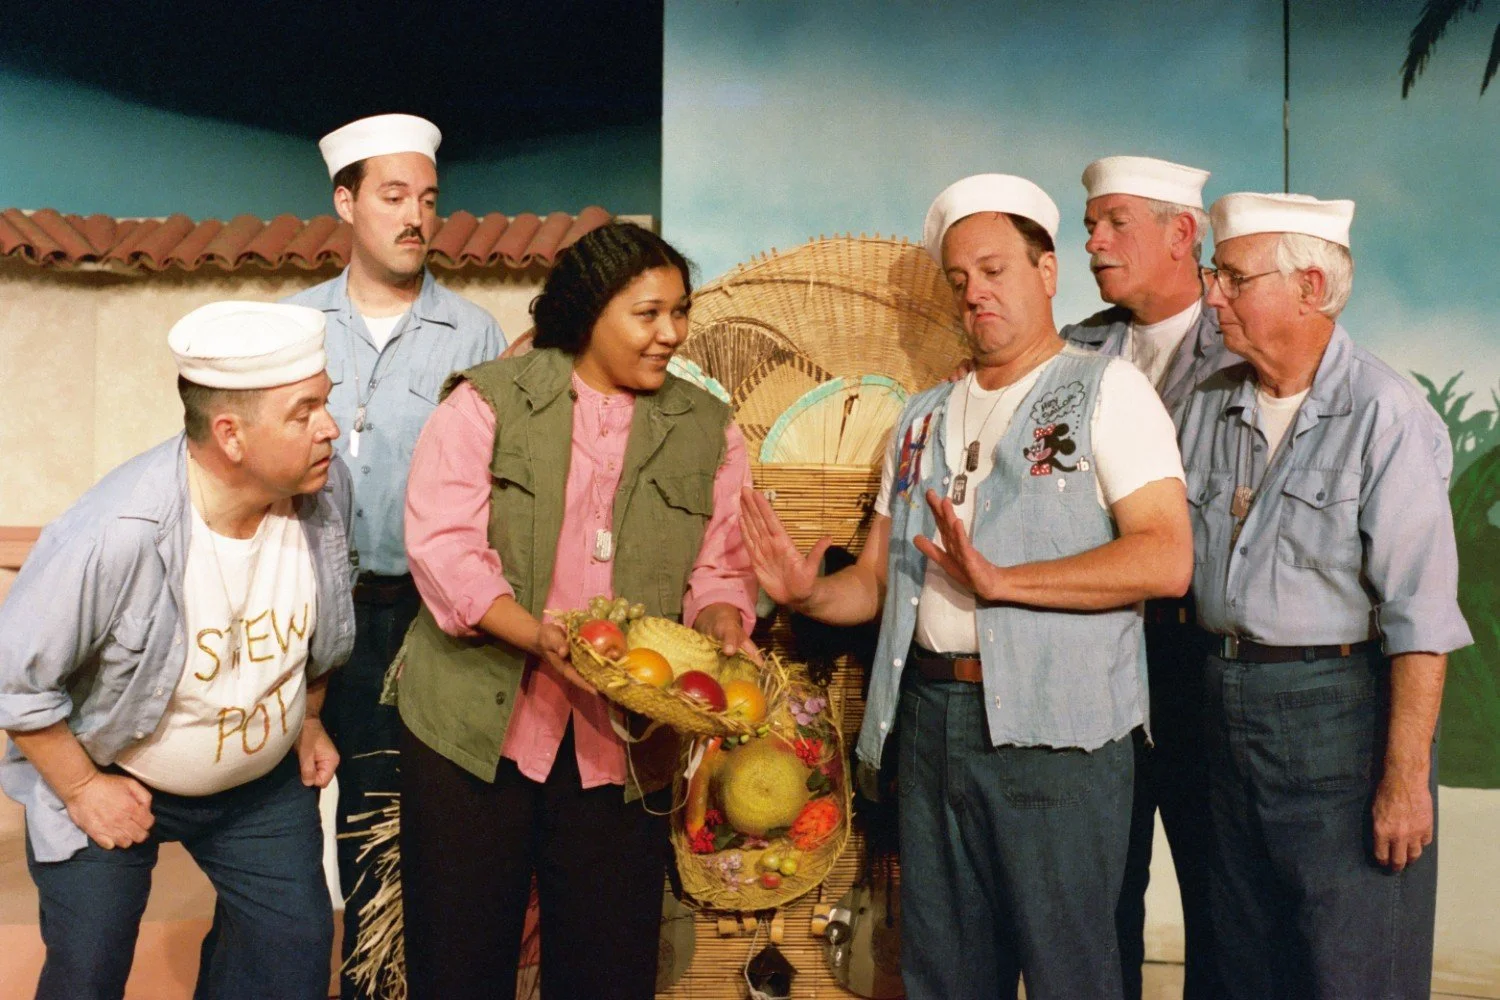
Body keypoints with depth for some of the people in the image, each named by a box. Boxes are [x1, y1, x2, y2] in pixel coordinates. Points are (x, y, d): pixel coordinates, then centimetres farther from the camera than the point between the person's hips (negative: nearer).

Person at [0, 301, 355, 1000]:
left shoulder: (326, 485, -19)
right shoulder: (116, 532, -35)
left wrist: (307, 718, 10)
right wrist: (82, 790, -12)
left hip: (264, 780, 4)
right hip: (110, 784, -4)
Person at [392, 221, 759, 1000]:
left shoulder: (706, 430, 9)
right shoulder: (488, 403, -1)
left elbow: (720, 566, 8)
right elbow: (443, 546, -10)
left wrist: (720, 626, -15)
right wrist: (541, 637, -24)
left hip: (622, 741, 2)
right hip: (476, 725, -2)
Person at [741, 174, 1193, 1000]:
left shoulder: (1105, 390, -1)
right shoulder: (923, 421, 17)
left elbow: (1165, 559, -13)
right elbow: (878, 579, 17)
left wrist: (1000, 581, -20)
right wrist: (809, 593, -4)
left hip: (1052, 725, -5)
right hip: (931, 719, 6)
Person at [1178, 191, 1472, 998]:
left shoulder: (1382, 414, -14)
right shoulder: (1207, 406, 7)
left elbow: (1420, 614, -17)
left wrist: (1406, 776, -18)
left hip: (1340, 711, -6)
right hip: (1226, 707, 6)